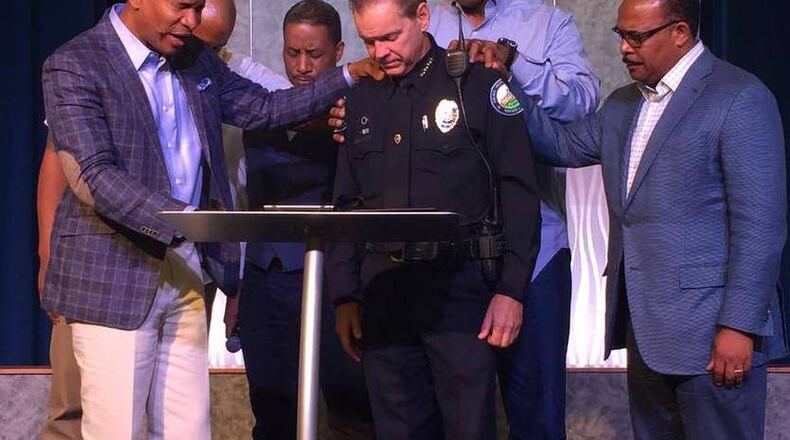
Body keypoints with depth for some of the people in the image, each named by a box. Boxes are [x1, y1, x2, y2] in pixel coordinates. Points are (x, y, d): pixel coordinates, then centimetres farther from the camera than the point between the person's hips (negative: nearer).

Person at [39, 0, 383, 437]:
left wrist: (352, 74, 12)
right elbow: (95, 178, -20)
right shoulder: (73, 67, -10)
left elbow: (266, 109, 21)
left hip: (184, 270, 6)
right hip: (113, 279, -6)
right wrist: (189, 219, -31)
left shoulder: (196, 60, 12)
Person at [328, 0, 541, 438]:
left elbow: (519, 193, -5)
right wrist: (345, 296, 9)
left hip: (458, 286, -4)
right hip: (382, 288, 4)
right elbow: (346, 204, 16)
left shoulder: (477, 85, -3)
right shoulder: (362, 99, 12)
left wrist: (511, 290, -10)